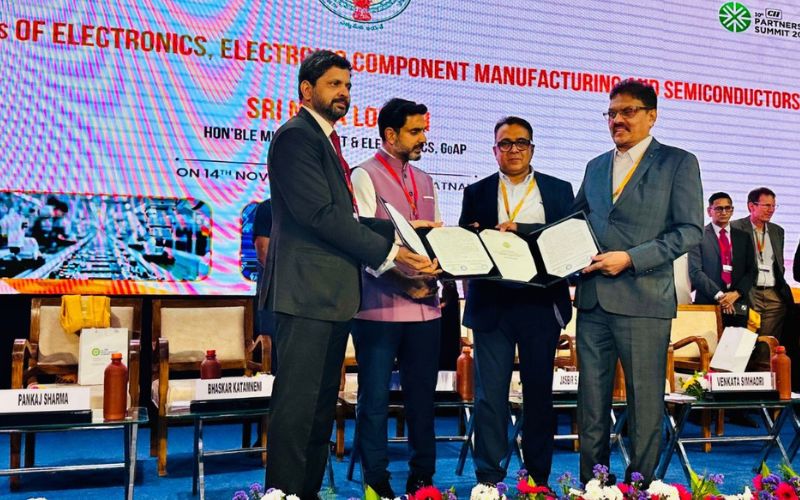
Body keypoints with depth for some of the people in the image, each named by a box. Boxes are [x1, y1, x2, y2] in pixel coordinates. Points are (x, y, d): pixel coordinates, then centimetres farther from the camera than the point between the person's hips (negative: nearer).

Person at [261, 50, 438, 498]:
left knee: (323, 402, 12)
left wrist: (401, 230, 7)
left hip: (334, 293, 10)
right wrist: (388, 254, -17)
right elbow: (320, 214, -18)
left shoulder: (328, 140, 21)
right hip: (308, 291, -10)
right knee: (298, 402, -6)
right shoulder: (296, 136, -9)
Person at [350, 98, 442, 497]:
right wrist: (404, 284, -17)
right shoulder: (365, 176, -3)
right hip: (380, 306, -6)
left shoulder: (425, 182, 17)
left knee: (422, 395, 12)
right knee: (375, 397, 3)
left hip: (425, 306, 6)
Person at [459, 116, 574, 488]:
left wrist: (518, 229, -15)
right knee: (490, 392, -1)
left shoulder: (559, 190, 9)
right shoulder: (477, 193, 11)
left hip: (542, 303, 1)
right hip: (491, 304, 0)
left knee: (539, 391, 9)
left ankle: (538, 477, 21)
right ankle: (489, 478, 6)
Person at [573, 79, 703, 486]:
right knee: (591, 400, 10)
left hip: (643, 298, -5)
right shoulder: (595, 167, 17)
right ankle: (590, 486, 20)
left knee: (645, 401, 4)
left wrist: (631, 258, -15)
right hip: (592, 299, 5)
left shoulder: (678, 163, 1)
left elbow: (690, 230, -7)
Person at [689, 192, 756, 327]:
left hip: (738, 303, 3)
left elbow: (751, 270, 10)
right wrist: (718, 295, -13)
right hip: (708, 303, -3)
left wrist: (736, 293, -6)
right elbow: (695, 271, -5)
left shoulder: (744, 237, 14)